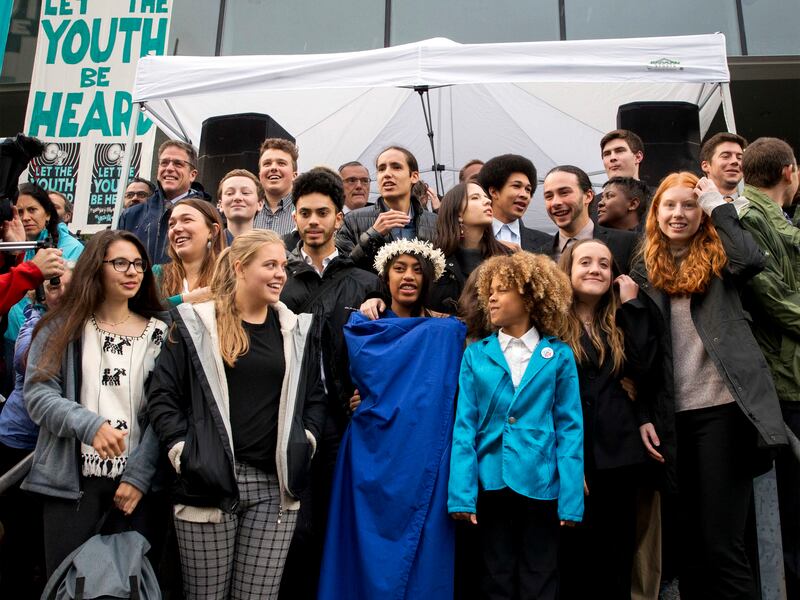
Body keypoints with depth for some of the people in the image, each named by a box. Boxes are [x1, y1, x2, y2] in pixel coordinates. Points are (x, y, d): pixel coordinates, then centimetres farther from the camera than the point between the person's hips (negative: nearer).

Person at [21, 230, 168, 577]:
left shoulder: (159, 334, 6)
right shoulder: (62, 328, 4)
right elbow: (37, 394, -5)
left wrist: (139, 475, -9)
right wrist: (89, 424, -22)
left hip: (136, 482, 1)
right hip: (72, 481, -1)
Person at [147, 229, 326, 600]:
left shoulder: (296, 329, 11)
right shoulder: (196, 322, 0)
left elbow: (315, 397, 15)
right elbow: (162, 396, -2)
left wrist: (304, 444, 3)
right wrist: (183, 452, -9)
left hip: (276, 485, 3)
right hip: (209, 482, -2)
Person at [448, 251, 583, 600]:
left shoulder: (558, 356, 0)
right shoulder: (476, 355, 3)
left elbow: (569, 428, -1)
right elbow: (464, 426, 0)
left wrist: (571, 498, -7)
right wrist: (461, 492, -9)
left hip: (541, 482, -1)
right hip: (491, 480, 1)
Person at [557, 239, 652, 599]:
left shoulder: (621, 320, 13)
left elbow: (641, 367, -5)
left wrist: (632, 306, -4)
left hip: (618, 452, 4)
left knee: (617, 557, 12)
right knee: (572, 554, 7)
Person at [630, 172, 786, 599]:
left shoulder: (718, 259, 5)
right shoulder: (644, 272, 11)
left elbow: (752, 260, -21)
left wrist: (719, 206, -8)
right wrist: (645, 416, 3)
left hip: (723, 407, -4)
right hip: (673, 416, 4)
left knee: (721, 541, -5)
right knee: (690, 539, 13)